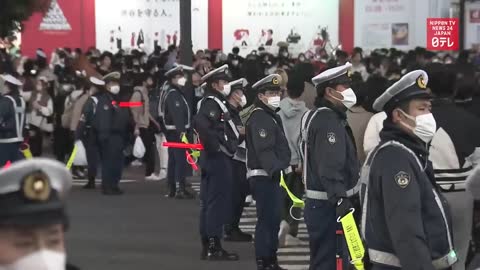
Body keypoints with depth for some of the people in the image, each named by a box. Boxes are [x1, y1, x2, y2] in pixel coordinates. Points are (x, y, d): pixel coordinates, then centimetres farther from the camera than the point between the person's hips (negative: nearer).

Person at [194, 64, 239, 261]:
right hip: (218, 158, -10)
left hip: (214, 159, 10)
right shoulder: (212, 103, -14)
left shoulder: (216, 102, 16)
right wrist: (215, 145, -25)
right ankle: (214, 248, -4)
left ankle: (207, 246, 18)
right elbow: (199, 122, -31)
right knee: (218, 203, -7)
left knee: (209, 204, 12)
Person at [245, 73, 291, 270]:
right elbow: (264, 149, -24)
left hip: (272, 174, 11)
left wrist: (286, 167, 17)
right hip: (262, 175, -11)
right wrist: (276, 169, -28)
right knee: (267, 219, -10)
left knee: (274, 218, 15)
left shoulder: (273, 115, 19)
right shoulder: (258, 117, -15)